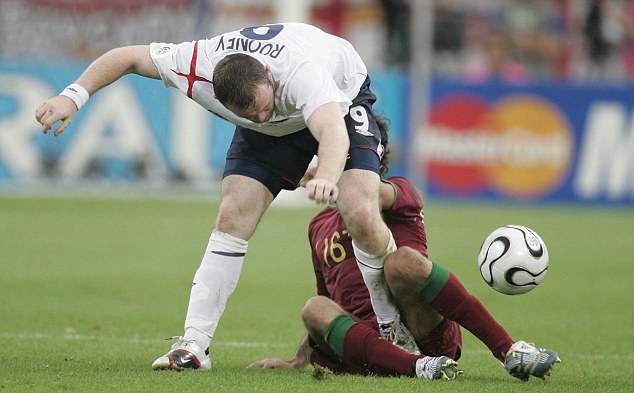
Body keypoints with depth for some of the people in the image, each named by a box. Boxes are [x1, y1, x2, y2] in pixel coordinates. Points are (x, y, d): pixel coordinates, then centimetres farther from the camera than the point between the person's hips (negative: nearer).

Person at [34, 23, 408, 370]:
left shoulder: (301, 73, -46)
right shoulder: (197, 67, -32)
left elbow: (333, 132, -62)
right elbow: (126, 57, -16)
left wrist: (326, 178, -82)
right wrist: (73, 96, -27)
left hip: (342, 100, -4)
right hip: (275, 133, 4)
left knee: (362, 217, -23)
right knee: (232, 220, -12)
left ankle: (392, 324, -1)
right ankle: (194, 344, -7)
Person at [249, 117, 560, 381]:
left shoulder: (400, 191, 10)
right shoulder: (319, 226, 27)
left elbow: (376, 195, -17)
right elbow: (327, 299, 32)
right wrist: (298, 360, 19)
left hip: (427, 332, -3)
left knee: (402, 259, -33)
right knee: (314, 309, -26)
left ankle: (508, 352, -37)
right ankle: (418, 366, -48)